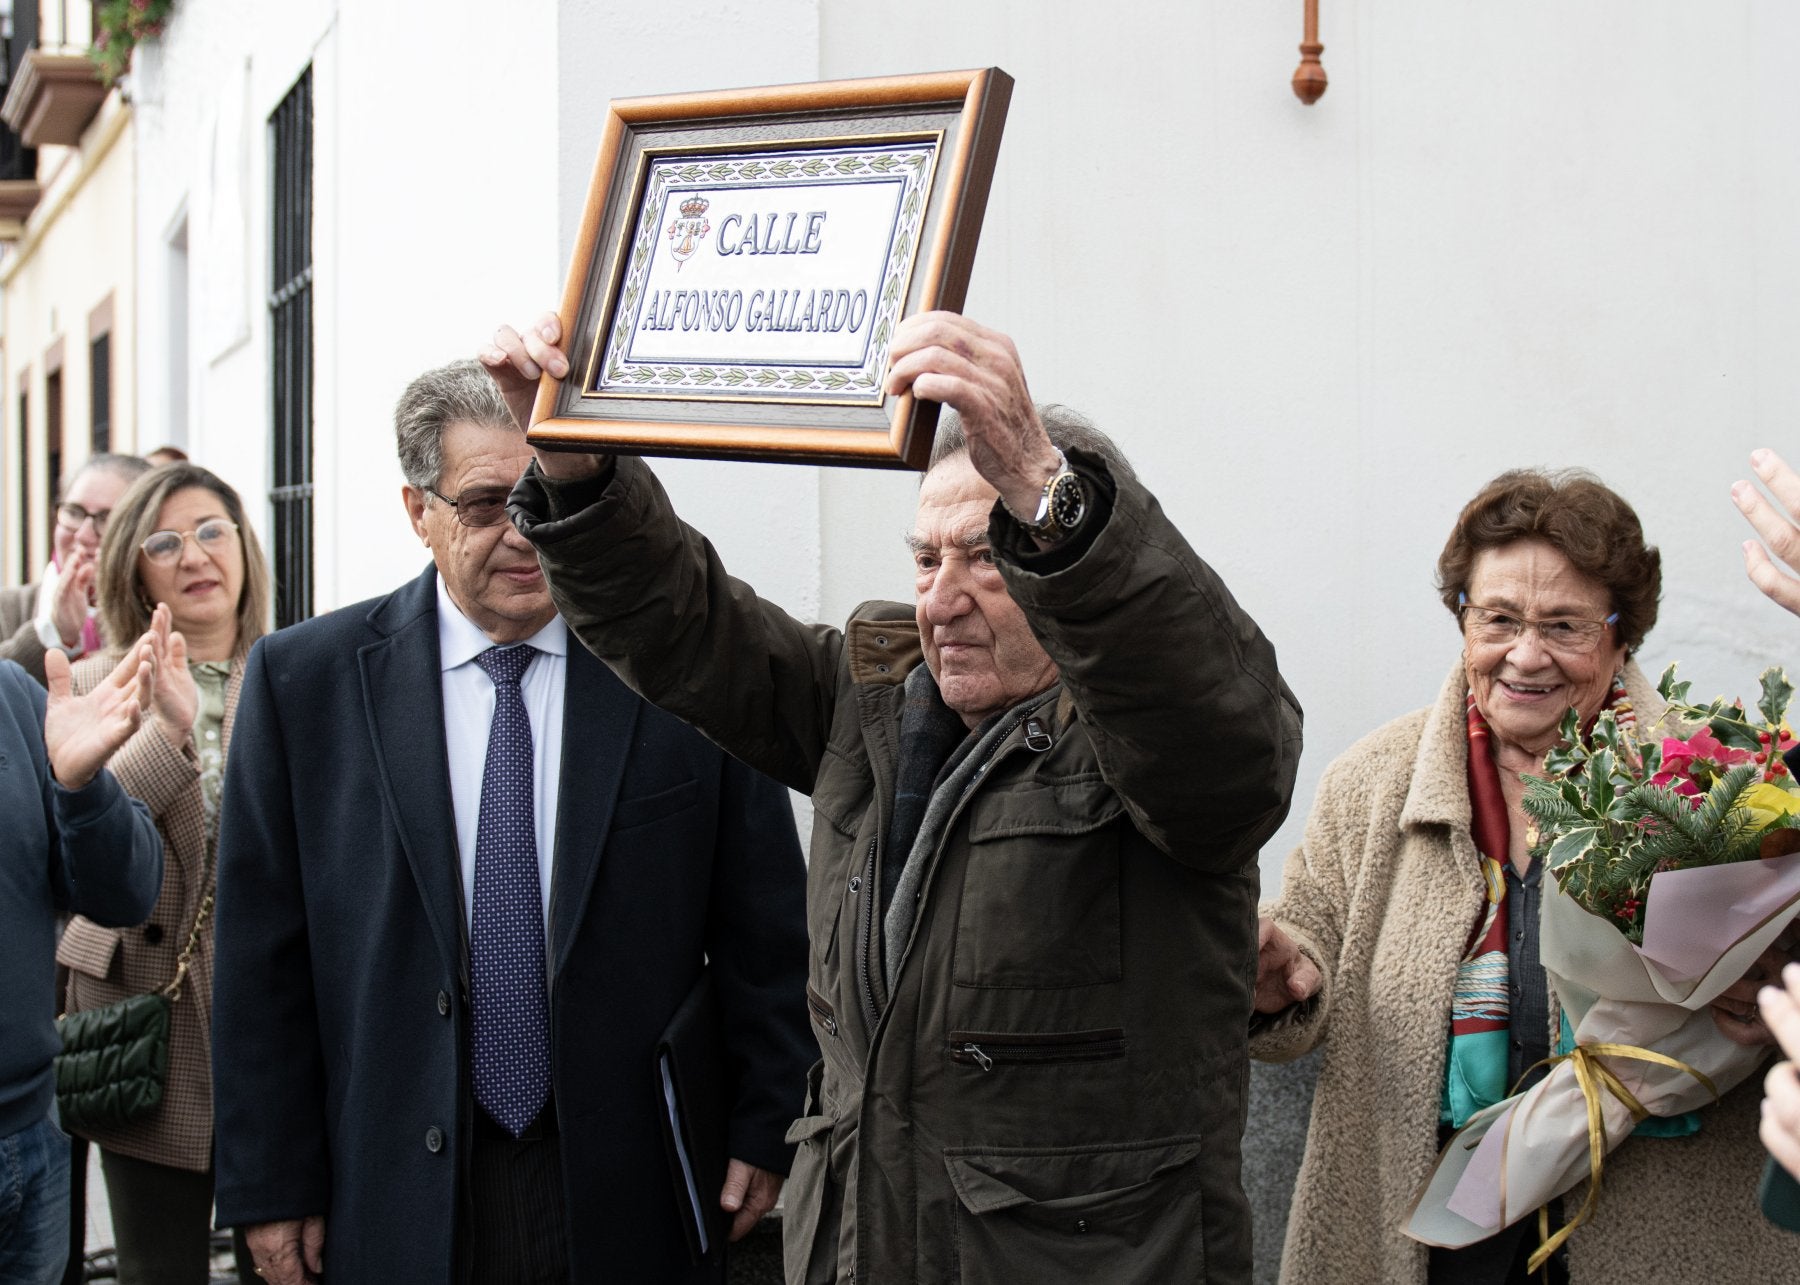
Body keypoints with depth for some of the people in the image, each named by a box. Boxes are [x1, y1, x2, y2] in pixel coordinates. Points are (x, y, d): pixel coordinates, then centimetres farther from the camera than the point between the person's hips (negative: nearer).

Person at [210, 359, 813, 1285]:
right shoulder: (304, 681, -1)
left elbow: (762, 930, 1)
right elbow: (264, 957, 1)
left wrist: (765, 1129, 1)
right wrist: (272, 1183, -1)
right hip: (398, 1206, 1)